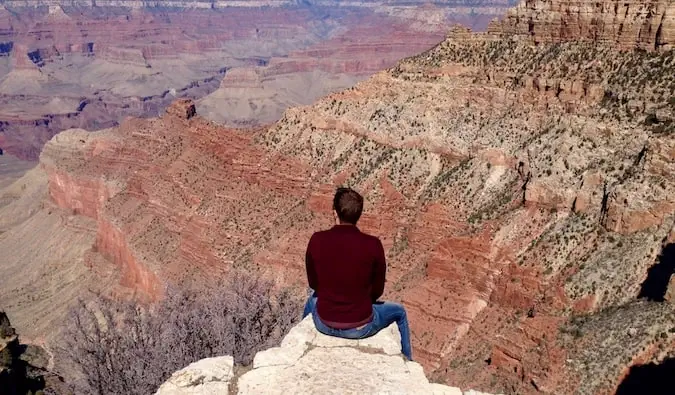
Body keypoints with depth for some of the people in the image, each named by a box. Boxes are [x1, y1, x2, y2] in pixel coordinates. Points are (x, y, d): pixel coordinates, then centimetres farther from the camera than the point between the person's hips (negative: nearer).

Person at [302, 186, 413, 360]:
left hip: (324, 323, 3)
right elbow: (377, 290, -4)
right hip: (360, 327, -2)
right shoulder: (373, 245, -17)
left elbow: (313, 283, 2)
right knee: (399, 312, 28)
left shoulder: (317, 240, -13)